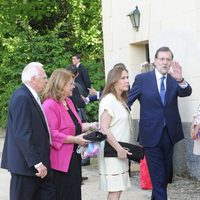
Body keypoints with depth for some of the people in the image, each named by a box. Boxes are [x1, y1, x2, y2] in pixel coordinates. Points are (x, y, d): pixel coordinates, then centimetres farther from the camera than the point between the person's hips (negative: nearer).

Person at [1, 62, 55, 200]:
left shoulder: (31, 97, 12)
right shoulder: (21, 98, -18)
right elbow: (22, 135, -23)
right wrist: (37, 163, -23)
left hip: (37, 163, 9)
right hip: (26, 165, -9)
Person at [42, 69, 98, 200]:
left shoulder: (68, 102, 13)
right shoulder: (50, 105, -16)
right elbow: (52, 134, -22)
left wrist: (89, 126, 7)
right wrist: (75, 139, -21)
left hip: (74, 157, 9)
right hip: (60, 161, -9)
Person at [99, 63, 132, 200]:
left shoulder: (121, 100, 16)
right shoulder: (109, 100, -13)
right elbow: (104, 129, -19)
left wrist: (124, 149, 13)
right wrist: (119, 149, -19)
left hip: (121, 151, 9)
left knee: (118, 189, 8)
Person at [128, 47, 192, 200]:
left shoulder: (174, 79, 2)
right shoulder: (142, 78, -4)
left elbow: (186, 92, -16)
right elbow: (128, 100, 0)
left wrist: (180, 80, -37)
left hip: (169, 133, 3)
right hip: (151, 134, -3)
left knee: (166, 173, 16)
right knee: (158, 176, -1)